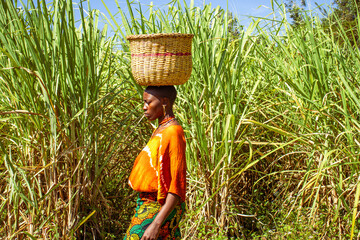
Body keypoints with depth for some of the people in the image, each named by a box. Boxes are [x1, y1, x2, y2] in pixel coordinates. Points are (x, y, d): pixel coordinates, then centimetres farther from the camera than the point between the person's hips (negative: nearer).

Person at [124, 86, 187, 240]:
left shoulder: (173, 133, -17)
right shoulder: (160, 131, 11)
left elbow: (177, 186, -21)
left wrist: (156, 223, -24)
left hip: (160, 209, -8)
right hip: (149, 205, 9)